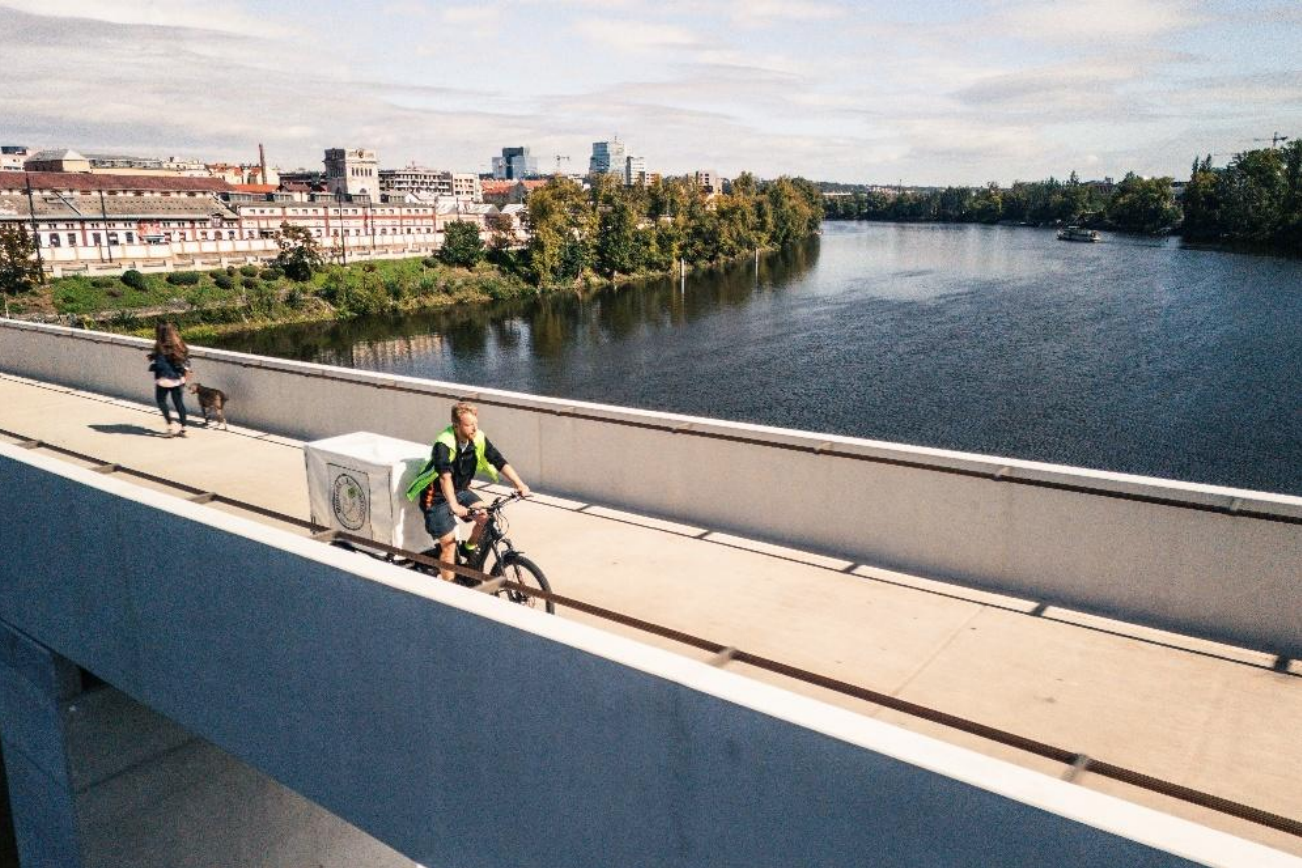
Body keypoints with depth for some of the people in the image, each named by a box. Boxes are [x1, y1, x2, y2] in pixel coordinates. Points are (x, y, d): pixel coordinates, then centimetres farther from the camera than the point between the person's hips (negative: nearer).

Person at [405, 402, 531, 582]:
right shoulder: (444, 444, -29)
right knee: (449, 545, -10)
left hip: (461, 490, 5)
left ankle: (470, 549, 10)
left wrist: (520, 485, -25)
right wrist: (454, 505, -56)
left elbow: (500, 463, -13)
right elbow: (445, 476, -43)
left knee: (486, 516, -17)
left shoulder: (479, 439, -12)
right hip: (437, 496, -5)